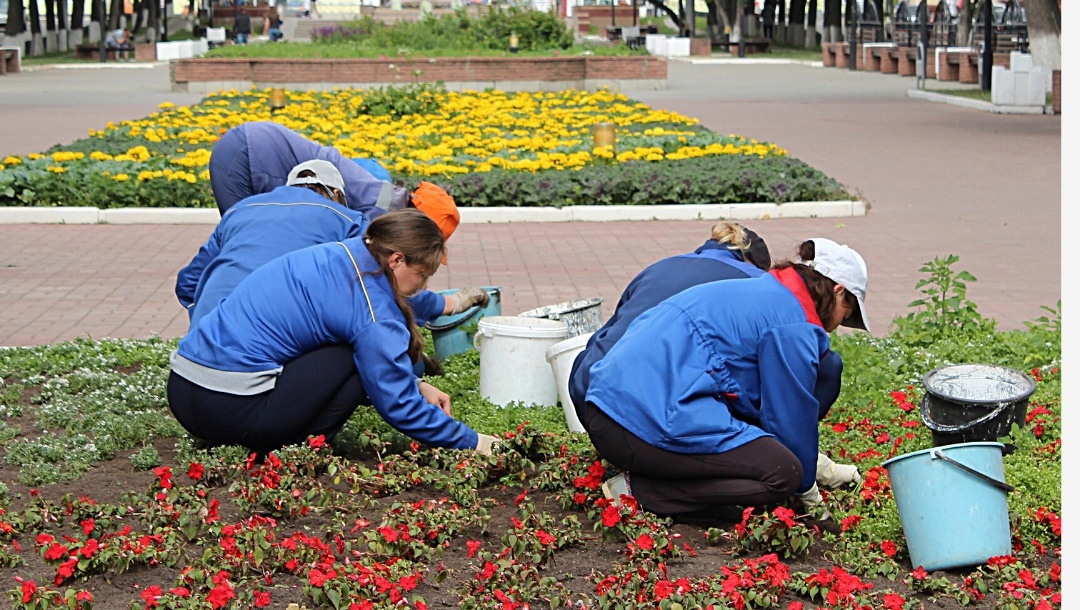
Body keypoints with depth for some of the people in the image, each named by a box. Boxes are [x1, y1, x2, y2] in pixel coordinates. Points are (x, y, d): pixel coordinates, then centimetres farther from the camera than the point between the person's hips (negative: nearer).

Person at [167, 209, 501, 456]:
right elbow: (398, 405, -7)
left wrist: (416, 386, 22)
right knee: (357, 357, -2)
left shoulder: (337, 255, 14)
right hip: (232, 409, -9)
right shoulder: (373, 311, -12)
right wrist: (472, 442, 3)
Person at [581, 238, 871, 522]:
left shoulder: (760, 292, 27)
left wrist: (807, 462, 41)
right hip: (650, 425, -10)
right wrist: (807, 489, 21)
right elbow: (793, 416, 3)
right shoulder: (795, 325, -3)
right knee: (783, 473, -8)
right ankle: (639, 490, -13)